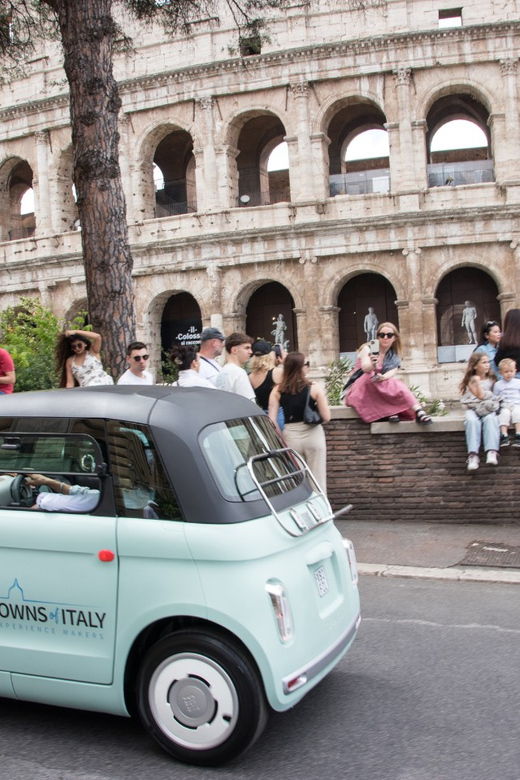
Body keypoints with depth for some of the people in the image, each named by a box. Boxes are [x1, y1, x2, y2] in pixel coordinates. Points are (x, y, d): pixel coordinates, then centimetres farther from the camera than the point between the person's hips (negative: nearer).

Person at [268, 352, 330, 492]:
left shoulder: (277, 391, -2)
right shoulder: (314, 388, -7)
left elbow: (272, 420, -6)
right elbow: (326, 417, -8)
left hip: (290, 437, 2)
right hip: (313, 435, -2)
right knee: (317, 480, 7)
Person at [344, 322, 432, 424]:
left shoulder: (394, 356, 9)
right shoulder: (368, 349, -2)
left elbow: (392, 372, -13)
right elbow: (365, 367, -23)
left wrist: (382, 377, -37)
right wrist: (372, 365, -48)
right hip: (360, 391, -4)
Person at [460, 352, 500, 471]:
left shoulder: (491, 379, 18)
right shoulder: (471, 380, 7)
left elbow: (493, 395, 20)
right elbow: (480, 395, -3)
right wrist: (477, 381, -8)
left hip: (488, 409, 2)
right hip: (472, 409, -1)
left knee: (490, 419, -34)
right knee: (472, 421, -35)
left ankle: (492, 453, -49)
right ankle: (473, 455, -47)